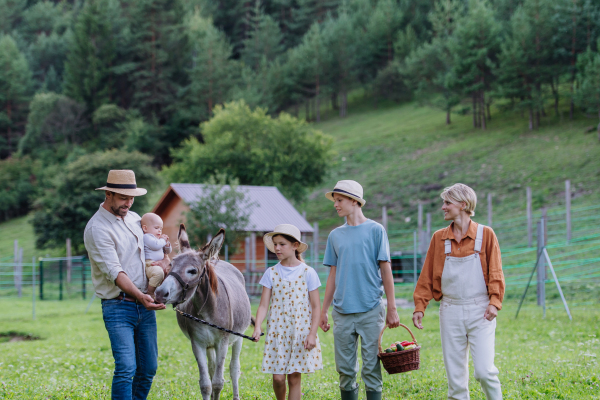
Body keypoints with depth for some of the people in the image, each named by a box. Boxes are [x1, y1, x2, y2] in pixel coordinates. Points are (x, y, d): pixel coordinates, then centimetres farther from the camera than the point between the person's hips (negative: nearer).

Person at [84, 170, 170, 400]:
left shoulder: (134, 218, 11)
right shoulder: (97, 229, -13)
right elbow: (114, 271, -21)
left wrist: (165, 260, 1)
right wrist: (139, 296, -34)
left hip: (145, 305, 7)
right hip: (118, 306, -7)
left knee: (149, 368, 8)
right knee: (126, 368, -17)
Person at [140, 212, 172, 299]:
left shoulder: (158, 239, 27)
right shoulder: (147, 237, -4)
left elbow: (167, 251, 34)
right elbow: (156, 245, -20)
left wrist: (167, 243, 12)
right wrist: (163, 240, 0)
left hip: (160, 265, 10)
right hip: (150, 265, -10)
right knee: (158, 272, -38)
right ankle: (150, 292, -23)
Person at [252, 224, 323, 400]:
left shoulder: (308, 273, -2)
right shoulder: (271, 273, 3)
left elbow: (316, 307, -1)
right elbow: (264, 304, 0)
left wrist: (312, 334, -9)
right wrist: (257, 327, -17)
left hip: (301, 331, -1)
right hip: (277, 331, 1)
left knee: (294, 378, 2)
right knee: (278, 377, -2)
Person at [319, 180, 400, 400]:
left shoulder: (375, 230, 1)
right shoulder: (335, 235, 12)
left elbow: (386, 271, 0)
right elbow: (333, 275, 15)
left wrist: (392, 309, -4)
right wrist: (324, 310, 11)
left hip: (370, 310, -4)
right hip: (343, 313, 4)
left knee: (371, 368, -3)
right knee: (345, 370, 5)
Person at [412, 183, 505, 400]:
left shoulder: (485, 234, 1)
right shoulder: (439, 238, 8)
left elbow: (495, 272, -1)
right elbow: (427, 275, 10)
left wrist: (494, 302, -13)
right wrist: (419, 307, 3)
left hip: (480, 311, -3)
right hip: (451, 311, 3)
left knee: (484, 370, -11)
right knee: (455, 373, 3)